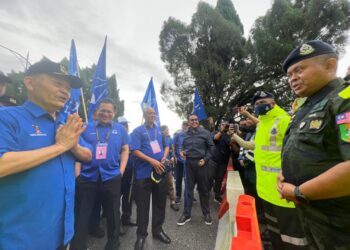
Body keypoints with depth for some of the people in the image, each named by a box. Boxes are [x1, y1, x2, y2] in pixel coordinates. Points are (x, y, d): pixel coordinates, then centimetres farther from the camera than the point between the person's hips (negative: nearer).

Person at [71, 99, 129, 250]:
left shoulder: (120, 129, 4)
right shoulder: (87, 128, 5)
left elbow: (125, 150, 5)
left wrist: (121, 170, -4)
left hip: (111, 177, 1)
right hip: (87, 177, 0)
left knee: (112, 213, 17)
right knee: (82, 214, 13)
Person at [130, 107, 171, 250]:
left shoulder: (160, 130, 11)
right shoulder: (138, 131, -4)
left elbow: (166, 145, 16)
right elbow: (135, 150, -12)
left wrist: (164, 156, -5)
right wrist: (152, 161, -21)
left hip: (160, 171, 5)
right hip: (144, 173, -4)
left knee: (160, 203, 15)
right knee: (143, 205, 8)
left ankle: (158, 230, 35)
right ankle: (141, 234, 29)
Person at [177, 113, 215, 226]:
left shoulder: (205, 132, -3)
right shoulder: (185, 134, 7)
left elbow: (211, 147, -1)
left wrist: (205, 159, -10)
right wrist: (182, 152, -2)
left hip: (201, 163, -2)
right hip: (189, 163, 3)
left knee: (204, 189, 10)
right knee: (188, 189, 10)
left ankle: (206, 213, 30)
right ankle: (186, 214, 24)